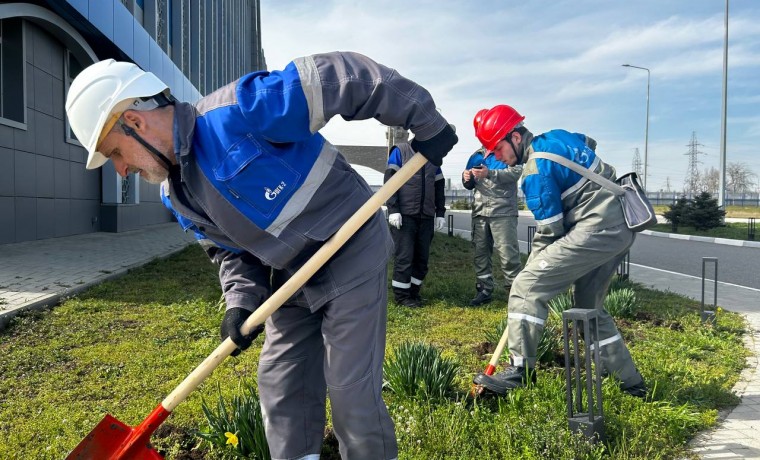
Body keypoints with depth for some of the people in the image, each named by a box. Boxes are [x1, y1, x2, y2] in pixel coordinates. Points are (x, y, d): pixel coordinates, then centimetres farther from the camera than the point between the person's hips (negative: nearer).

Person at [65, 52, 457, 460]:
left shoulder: (236, 112, -25)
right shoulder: (177, 196, 2)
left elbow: (338, 78, -25)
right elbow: (231, 250, 8)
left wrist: (425, 122, -19)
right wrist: (241, 301, -12)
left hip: (351, 254, -8)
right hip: (292, 276, 8)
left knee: (351, 390, -4)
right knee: (281, 385, 11)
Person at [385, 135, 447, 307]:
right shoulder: (400, 151, 2)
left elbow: (439, 186, 21)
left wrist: (440, 213, 12)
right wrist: (393, 210, -14)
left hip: (426, 216, 5)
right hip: (405, 215, -5)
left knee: (422, 256, 6)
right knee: (405, 256, -4)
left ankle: (413, 291, 18)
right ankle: (401, 294, 7)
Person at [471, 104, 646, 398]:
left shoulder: (536, 170, -15)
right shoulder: (556, 136, 11)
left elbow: (549, 231, -12)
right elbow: (589, 143, 34)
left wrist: (533, 265, 3)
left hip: (595, 229, -10)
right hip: (622, 227, 10)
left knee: (527, 286, -12)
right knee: (590, 307, 20)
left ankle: (520, 371, -8)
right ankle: (631, 382, 28)